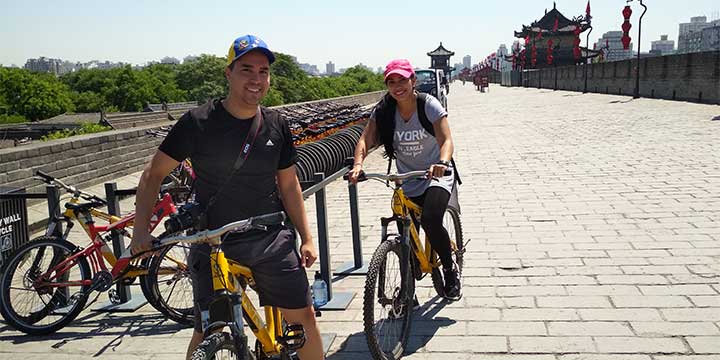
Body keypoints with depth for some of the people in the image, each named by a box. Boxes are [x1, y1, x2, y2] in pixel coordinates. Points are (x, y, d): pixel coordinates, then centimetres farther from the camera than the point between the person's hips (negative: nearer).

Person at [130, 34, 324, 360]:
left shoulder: (276, 125, 1)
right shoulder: (198, 122, -10)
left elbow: (289, 186, 9)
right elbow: (153, 174, -3)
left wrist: (307, 239, 6)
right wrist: (141, 230, -12)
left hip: (271, 239, 3)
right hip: (213, 244, -3)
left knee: (304, 315, 5)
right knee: (208, 332, 3)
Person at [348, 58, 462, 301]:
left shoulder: (429, 105, -15)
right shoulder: (383, 111, -6)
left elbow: (446, 140, -24)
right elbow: (365, 140, -16)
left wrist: (442, 163, -45)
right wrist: (358, 165, -36)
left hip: (436, 176, -4)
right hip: (407, 183, 4)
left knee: (431, 220, -29)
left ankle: (450, 269, -2)